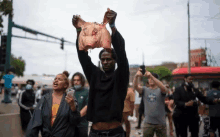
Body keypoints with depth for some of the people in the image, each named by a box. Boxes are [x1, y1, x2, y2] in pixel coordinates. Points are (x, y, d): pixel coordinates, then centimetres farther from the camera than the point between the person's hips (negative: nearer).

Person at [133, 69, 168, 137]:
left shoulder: (160, 90, -2)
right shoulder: (145, 90, 5)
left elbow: (163, 88, -25)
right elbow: (135, 86, -12)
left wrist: (151, 76, -36)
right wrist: (136, 76, -33)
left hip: (160, 122, -1)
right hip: (148, 122, 2)